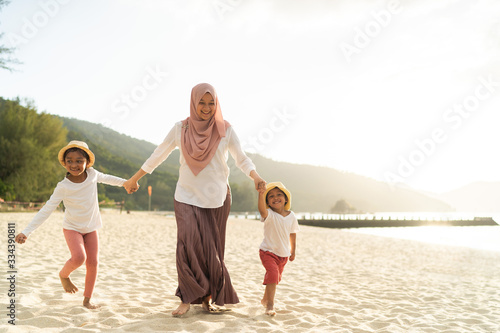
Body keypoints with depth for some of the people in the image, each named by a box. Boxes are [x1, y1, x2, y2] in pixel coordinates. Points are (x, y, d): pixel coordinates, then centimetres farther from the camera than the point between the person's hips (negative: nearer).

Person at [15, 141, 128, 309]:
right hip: (72, 228, -4)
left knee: (93, 263, 0)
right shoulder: (63, 187, -22)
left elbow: (105, 178, 13)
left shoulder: (92, 174, -12)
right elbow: (46, 210, -21)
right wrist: (26, 232, -27)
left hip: (91, 228, 4)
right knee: (79, 257, -26)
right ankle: (63, 274, 8)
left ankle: (87, 300, 17)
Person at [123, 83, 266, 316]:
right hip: (187, 197, 0)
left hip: (217, 198, 1)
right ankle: (187, 299, -3)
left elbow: (242, 159, -3)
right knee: (188, 245, -15)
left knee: (212, 250, 4)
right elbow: (158, 155, 10)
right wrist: (134, 179, 15)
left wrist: (256, 177, -24)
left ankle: (209, 298, 20)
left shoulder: (225, 130, 0)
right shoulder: (181, 129, 1)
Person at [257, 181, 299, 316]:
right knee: (272, 273, -23)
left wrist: (293, 251, 17)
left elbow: (292, 234, 9)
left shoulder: (291, 216, -4)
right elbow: (262, 210, -43)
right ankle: (270, 305, -14)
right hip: (268, 251, -5)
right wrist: (261, 194, -59)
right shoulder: (269, 215, -18)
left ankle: (265, 299, 42)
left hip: (283, 253, 5)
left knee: (277, 277, 18)